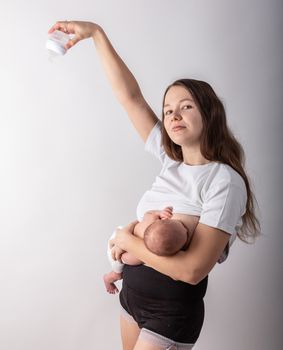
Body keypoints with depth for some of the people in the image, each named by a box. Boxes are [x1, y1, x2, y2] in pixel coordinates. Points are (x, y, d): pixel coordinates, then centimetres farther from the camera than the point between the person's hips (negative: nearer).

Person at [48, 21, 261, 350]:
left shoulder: (225, 182, -21)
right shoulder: (170, 159, -3)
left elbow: (193, 269, -27)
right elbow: (130, 95, -4)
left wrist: (128, 241, -16)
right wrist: (97, 33, -5)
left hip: (172, 312, -6)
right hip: (132, 293, 6)